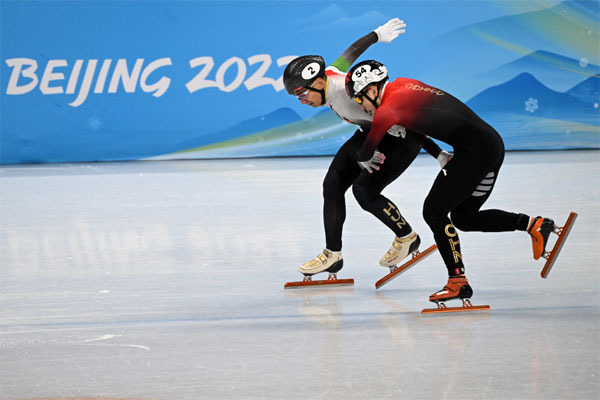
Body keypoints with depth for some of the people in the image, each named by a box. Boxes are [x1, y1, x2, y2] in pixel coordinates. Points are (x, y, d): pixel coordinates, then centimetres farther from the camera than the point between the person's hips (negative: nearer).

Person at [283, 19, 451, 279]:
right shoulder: (330, 74, -12)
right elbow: (354, 50, 7)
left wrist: (438, 154, -24)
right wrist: (377, 34, 29)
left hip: (404, 136, -9)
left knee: (364, 190, -18)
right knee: (333, 184, -1)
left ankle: (407, 238, 6)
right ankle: (332, 255, 6)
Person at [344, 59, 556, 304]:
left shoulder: (388, 109, -12)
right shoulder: (401, 84, 13)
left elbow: (366, 153, -1)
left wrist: (366, 159, 20)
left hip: (476, 151, -9)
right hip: (492, 145, 9)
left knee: (433, 211, -3)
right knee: (463, 218, 17)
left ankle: (458, 282, -3)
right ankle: (534, 224, 15)